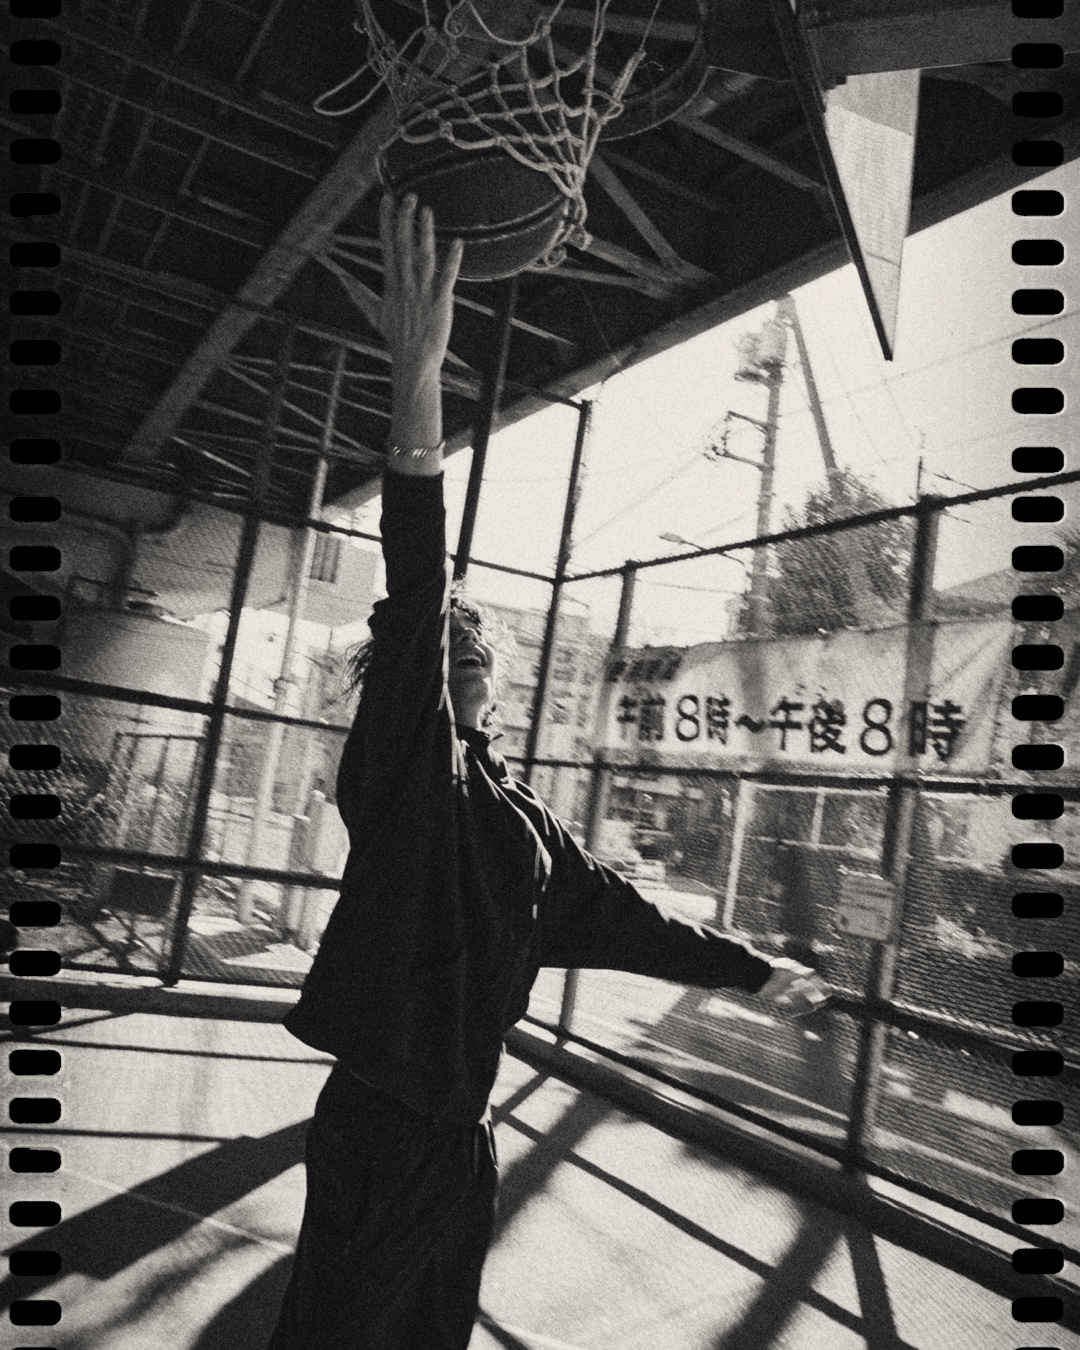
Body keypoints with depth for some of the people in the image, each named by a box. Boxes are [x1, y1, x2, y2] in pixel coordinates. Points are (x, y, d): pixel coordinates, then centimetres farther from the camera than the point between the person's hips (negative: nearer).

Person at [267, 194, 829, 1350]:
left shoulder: (518, 812, 10)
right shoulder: (402, 763, -11)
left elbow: (619, 916, 17)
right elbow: (413, 599, -27)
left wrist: (752, 970, 24)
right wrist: (416, 379, -38)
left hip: (462, 1133, 7)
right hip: (378, 1130, -7)